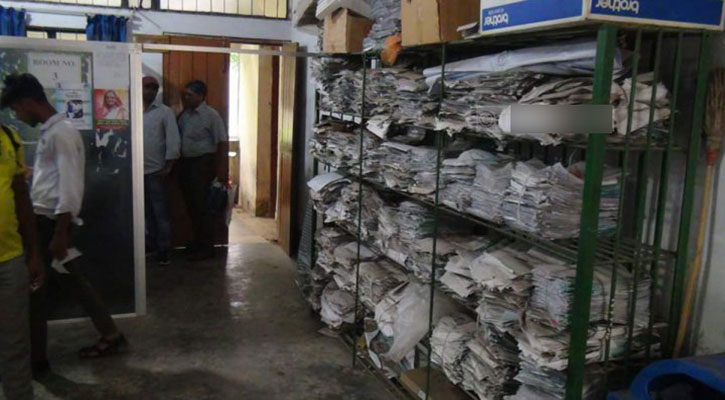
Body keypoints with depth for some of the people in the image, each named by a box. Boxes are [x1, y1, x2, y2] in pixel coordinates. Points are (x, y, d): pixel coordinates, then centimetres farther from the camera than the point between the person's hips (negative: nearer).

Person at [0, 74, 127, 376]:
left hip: (50, 221, -9)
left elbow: (69, 186, -21)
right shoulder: (50, 131, 13)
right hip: (43, 219, 9)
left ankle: (36, 359, 16)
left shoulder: (61, 133, -17)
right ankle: (111, 336, 25)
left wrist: (60, 233, -22)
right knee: (70, 280, 16)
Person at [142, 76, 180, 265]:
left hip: (156, 170, -3)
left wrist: (168, 166, -11)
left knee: (160, 212, 1)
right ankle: (153, 247, 22)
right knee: (146, 212, 11)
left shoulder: (165, 112, -1)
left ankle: (163, 251, 8)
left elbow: (173, 140, -6)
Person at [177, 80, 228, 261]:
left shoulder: (211, 115, -10)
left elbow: (222, 142, -13)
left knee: (203, 206, -4)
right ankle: (197, 242, 24)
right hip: (185, 163, 7)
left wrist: (221, 170, -17)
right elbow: (177, 138, 18)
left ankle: (206, 248, 4)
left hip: (202, 163, -7)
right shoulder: (185, 114, 11)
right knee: (192, 205, 12)